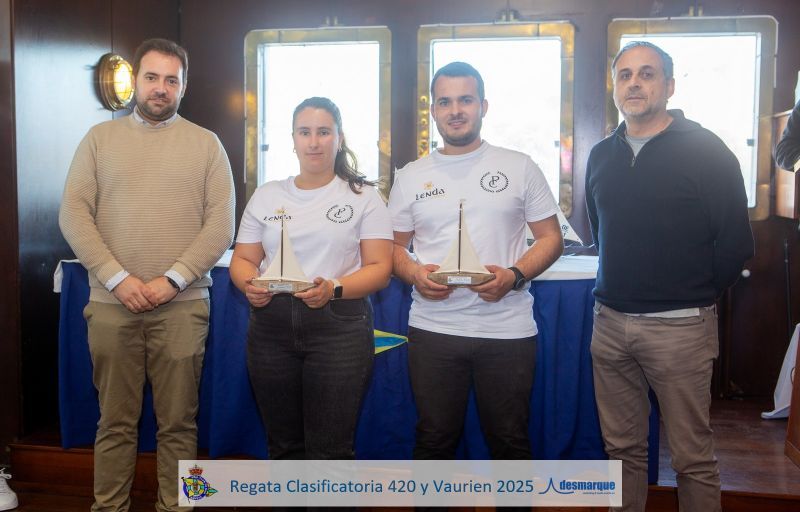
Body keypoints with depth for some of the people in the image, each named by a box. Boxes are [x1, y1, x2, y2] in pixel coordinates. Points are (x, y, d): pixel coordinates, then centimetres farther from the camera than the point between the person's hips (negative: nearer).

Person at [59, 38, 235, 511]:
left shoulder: (206, 143, 6)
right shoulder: (100, 138, 9)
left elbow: (221, 224, -1)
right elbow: (73, 213, 1)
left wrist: (172, 280, -11)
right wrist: (117, 278, -10)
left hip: (182, 305, -1)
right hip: (111, 303, 1)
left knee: (178, 423, 6)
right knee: (115, 421, 9)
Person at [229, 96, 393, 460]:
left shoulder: (364, 196, 5)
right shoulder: (266, 196, 14)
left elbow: (379, 268, -2)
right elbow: (242, 259, 13)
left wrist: (334, 289, -20)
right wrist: (250, 285, -10)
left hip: (339, 327, -3)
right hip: (271, 328, 3)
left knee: (329, 451, -3)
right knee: (283, 446, 12)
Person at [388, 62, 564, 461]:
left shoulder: (520, 168, 3)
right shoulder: (411, 177, 8)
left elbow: (551, 238, 4)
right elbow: (395, 246, 13)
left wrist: (513, 275, -14)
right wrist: (414, 274, -9)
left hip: (507, 330, -1)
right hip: (432, 329, 2)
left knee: (510, 442, 11)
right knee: (434, 439, 13)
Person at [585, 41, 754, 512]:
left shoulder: (705, 151, -7)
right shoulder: (602, 156, 10)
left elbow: (735, 243, -6)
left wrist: (694, 297, 2)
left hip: (679, 327, -5)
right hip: (610, 321, 5)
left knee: (693, 456, 3)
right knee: (623, 448, 13)